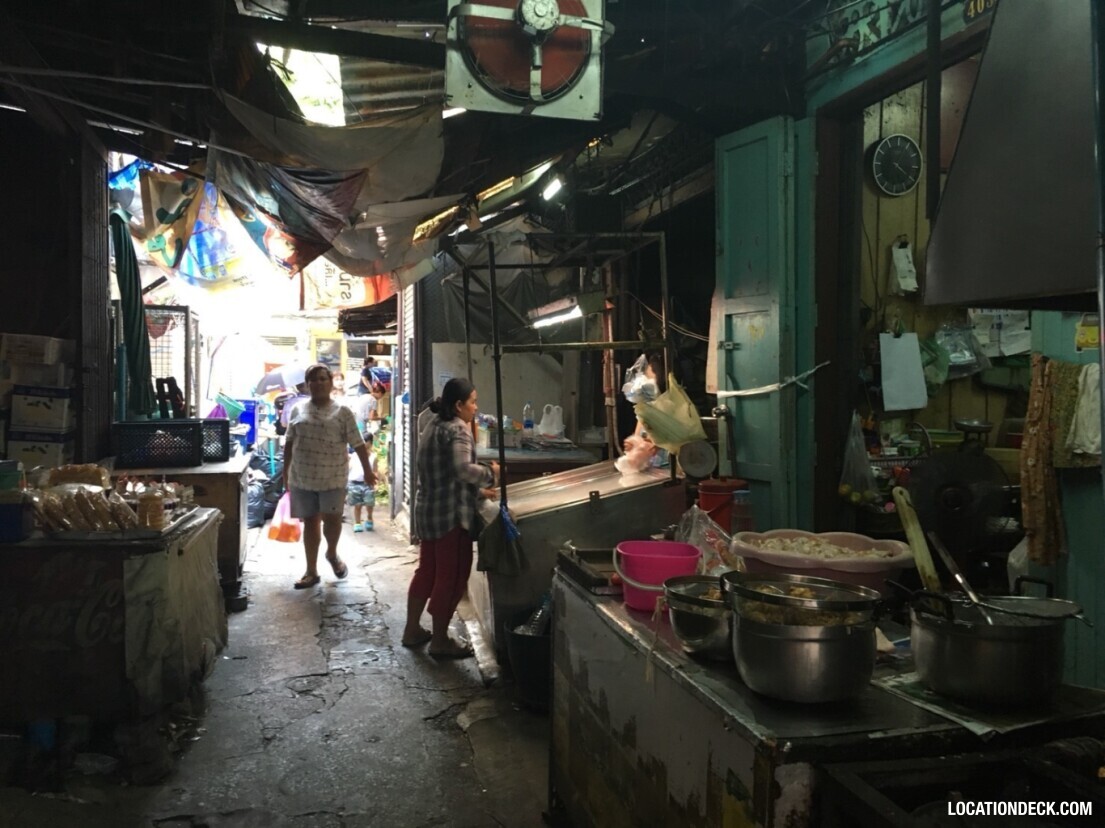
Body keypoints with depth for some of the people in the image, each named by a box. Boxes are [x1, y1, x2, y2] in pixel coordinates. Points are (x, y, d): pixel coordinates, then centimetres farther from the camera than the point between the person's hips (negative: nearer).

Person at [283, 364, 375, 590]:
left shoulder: (342, 412, -2)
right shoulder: (298, 410, 6)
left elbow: (357, 444, -2)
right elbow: (289, 443, 11)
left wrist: (367, 470, -4)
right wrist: (286, 472, 12)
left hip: (333, 477, -2)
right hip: (302, 477, 2)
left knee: (332, 518, -6)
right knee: (310, 522, 8)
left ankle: (332, 553, 26)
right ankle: (311, 571, 18)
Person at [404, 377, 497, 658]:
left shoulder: (436, 426, 14)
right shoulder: (456, 430, -16)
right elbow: (463, 469, -30)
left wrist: (477, 491, 17)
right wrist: (490, 474, -14)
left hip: (428, 511, 10)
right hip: (451, 515, -9)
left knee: (427, 572, 18)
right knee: (452, 576, 0)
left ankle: (412, 630, 27)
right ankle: (440, 640, 7)